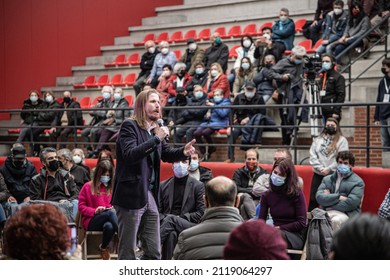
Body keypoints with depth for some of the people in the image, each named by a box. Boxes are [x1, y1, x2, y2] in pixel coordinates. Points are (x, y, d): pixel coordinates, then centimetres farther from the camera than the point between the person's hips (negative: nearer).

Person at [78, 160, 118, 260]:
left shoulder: (113, 187, 17)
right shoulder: (88, 187, 11)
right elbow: (81, 207, 7)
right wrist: (95, 211, -11)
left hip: (108, 220, 2)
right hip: (91, 222, -2)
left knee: (109, 226, -40)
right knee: (110, 213, -36)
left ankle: (103, 248, -20)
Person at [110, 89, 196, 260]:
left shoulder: (155, 130, 12)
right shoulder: (129, 126, -9)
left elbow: (167, 154, 19)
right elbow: (130, 155, -23)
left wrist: (183, 152, -1)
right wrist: (156, 139, -25)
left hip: (149, 195, 8)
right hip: (131, 195, -8)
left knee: (154, 252, 10)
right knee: (127, 252, 0)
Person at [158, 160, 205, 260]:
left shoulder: (198, 186, 10)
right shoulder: (163, 185, 18)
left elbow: (201, 214, 2)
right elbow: (157, 211, 13)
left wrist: (179, 218, -10)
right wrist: (165, 218, -11)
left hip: (190, 226, -2)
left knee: (171, 220, -34)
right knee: (171, 234, -35)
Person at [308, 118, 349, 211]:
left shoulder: (342, 140, 1)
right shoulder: (318, 140, 11)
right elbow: (313, 156, 3)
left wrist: (329, 169, -14)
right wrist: (320, 168, -11)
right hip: (318, 174, 3)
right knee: (313, 199, 4)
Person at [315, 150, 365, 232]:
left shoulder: (357, 182, 5)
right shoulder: (327, 179, 18)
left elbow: (351, 203, -8)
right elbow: (319, 197, 2)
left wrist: (329, 199, -2)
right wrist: (338, 197, -10)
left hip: (346, 214, -3)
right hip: (327, 213, 3)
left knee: (336, 220, -37)